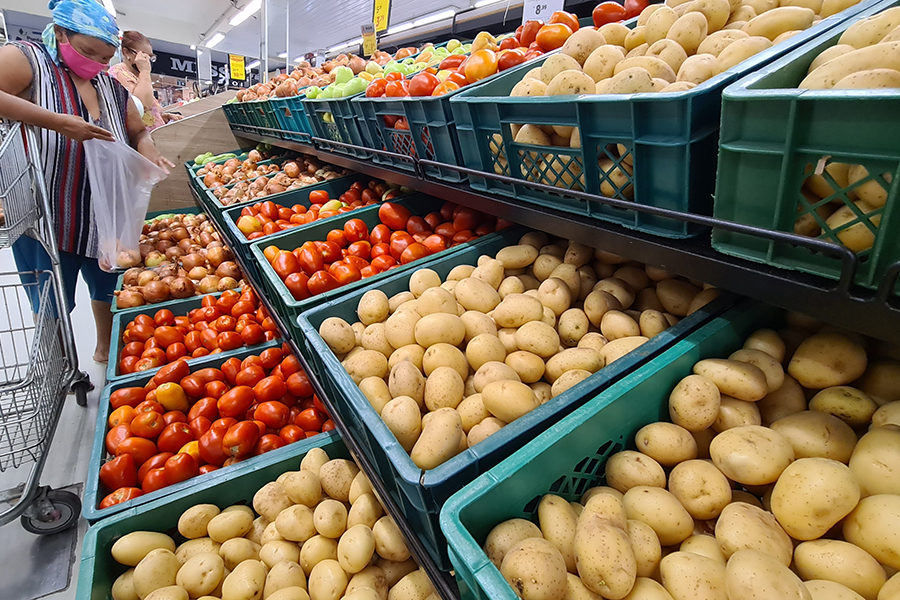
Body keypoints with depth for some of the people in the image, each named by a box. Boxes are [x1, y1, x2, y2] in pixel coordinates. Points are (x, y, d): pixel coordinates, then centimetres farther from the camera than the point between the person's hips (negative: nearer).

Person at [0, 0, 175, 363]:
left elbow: (139, 132, 16)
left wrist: (147, 152, -6)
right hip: (46, 222, -5)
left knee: (109, 291, 19)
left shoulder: (111, 87, 7)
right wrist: (57, 122, -32)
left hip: (106, 220, 5)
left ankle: (106, 350, 43)